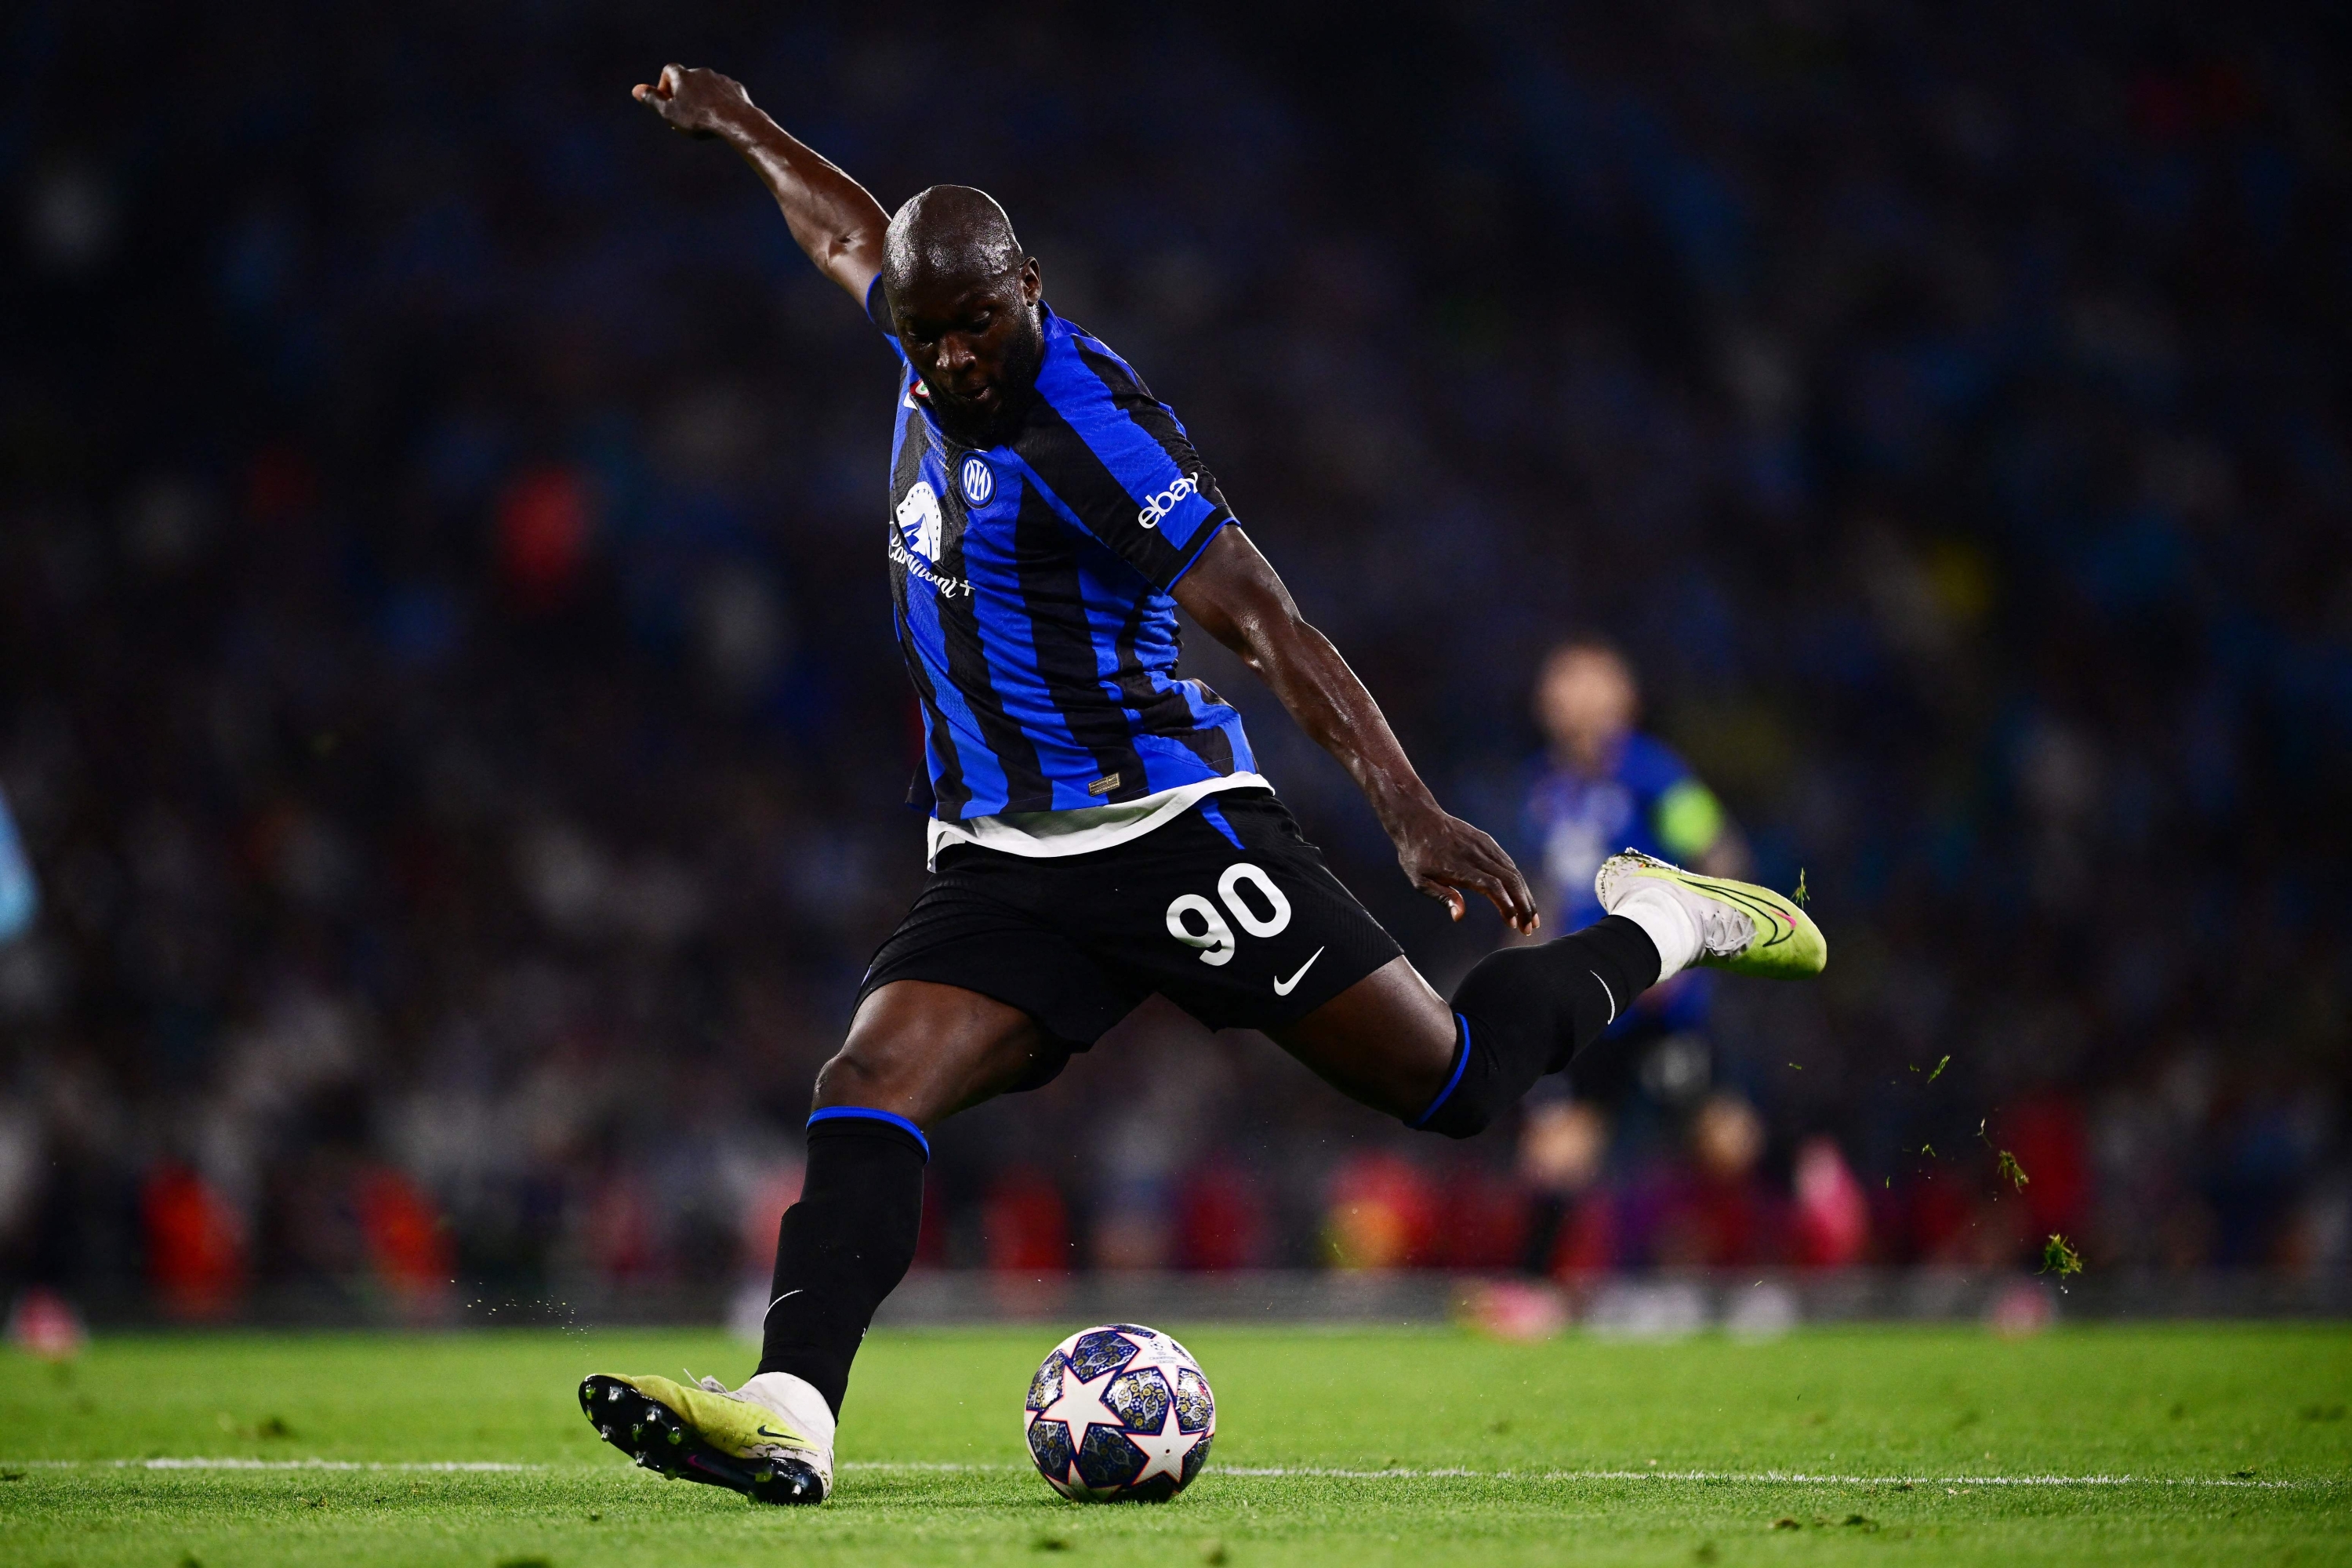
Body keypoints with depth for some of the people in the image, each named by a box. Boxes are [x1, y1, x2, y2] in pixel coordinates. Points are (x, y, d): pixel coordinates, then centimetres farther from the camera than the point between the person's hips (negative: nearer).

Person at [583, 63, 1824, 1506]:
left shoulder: (1093, 426, -18)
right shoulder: (940, 351, 4)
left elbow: (1267, 623, -21)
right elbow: (854, 236, 29)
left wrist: (1412, 812, -29)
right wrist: (740, 126, 43)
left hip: (1165, 831, -6)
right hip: (1000, 867, 7)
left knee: (1456, 1080, 0)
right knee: (866, 1096, -17)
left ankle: (1655, 927, 26)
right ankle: (788, 1415, -31)